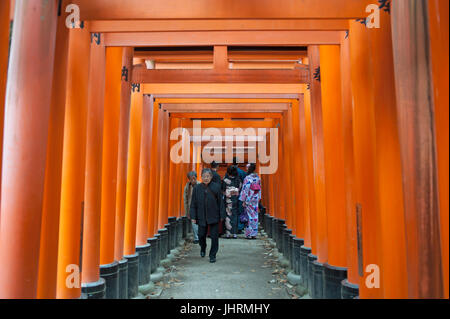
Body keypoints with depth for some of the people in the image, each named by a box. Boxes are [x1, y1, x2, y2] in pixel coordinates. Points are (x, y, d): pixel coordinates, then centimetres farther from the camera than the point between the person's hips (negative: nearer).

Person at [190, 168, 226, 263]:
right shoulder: (197, 188, 1)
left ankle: (212, 255, 17)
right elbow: (193, 204, 4)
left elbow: (220, 202, -1)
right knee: (201, 235, 10)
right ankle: (203, 248, 41)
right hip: (201, 217, 2)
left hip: (214, 217, -2)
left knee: (214, 237, 2)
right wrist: (193, 217, 0)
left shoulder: (216, 187, -3)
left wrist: (222, 216, -3)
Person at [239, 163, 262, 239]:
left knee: (249, 216, 1)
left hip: (249, 199, -6)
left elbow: (246, 190, -15)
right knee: (255, 215, 9)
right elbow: (259, 189, 10)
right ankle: (254, 234, 15)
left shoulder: (248, 178, -15)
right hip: (256, 199, 6)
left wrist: (244, 201, -9)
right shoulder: (258, 177, 5)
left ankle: (249, 234, 6)